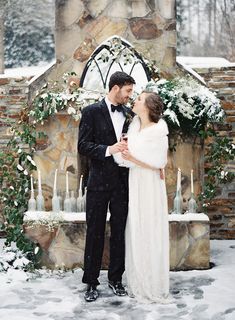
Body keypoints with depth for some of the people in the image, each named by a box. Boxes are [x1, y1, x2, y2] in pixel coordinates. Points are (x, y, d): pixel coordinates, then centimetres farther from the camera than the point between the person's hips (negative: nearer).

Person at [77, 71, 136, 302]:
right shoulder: (92, 112, -4)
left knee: (119, 232, 10)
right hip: (99, 181, -4)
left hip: (123, 181, 4)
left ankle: (115, 278, 23)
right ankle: (91, 282, 13)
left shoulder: (130, 115, 9)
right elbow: (83, 146, -9)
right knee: (95, 233, 3)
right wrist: (108, 150, -22)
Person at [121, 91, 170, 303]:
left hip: (150, 185, -7)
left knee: (149, 234, 0)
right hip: (134, 184, 7)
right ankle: (138, 284, 25)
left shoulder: (158, 131, -16)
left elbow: (159, 164, -14)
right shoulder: (135, 123, 5)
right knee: (135, 232, 12)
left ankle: (153, 288, 13)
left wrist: (133, 159, -19)